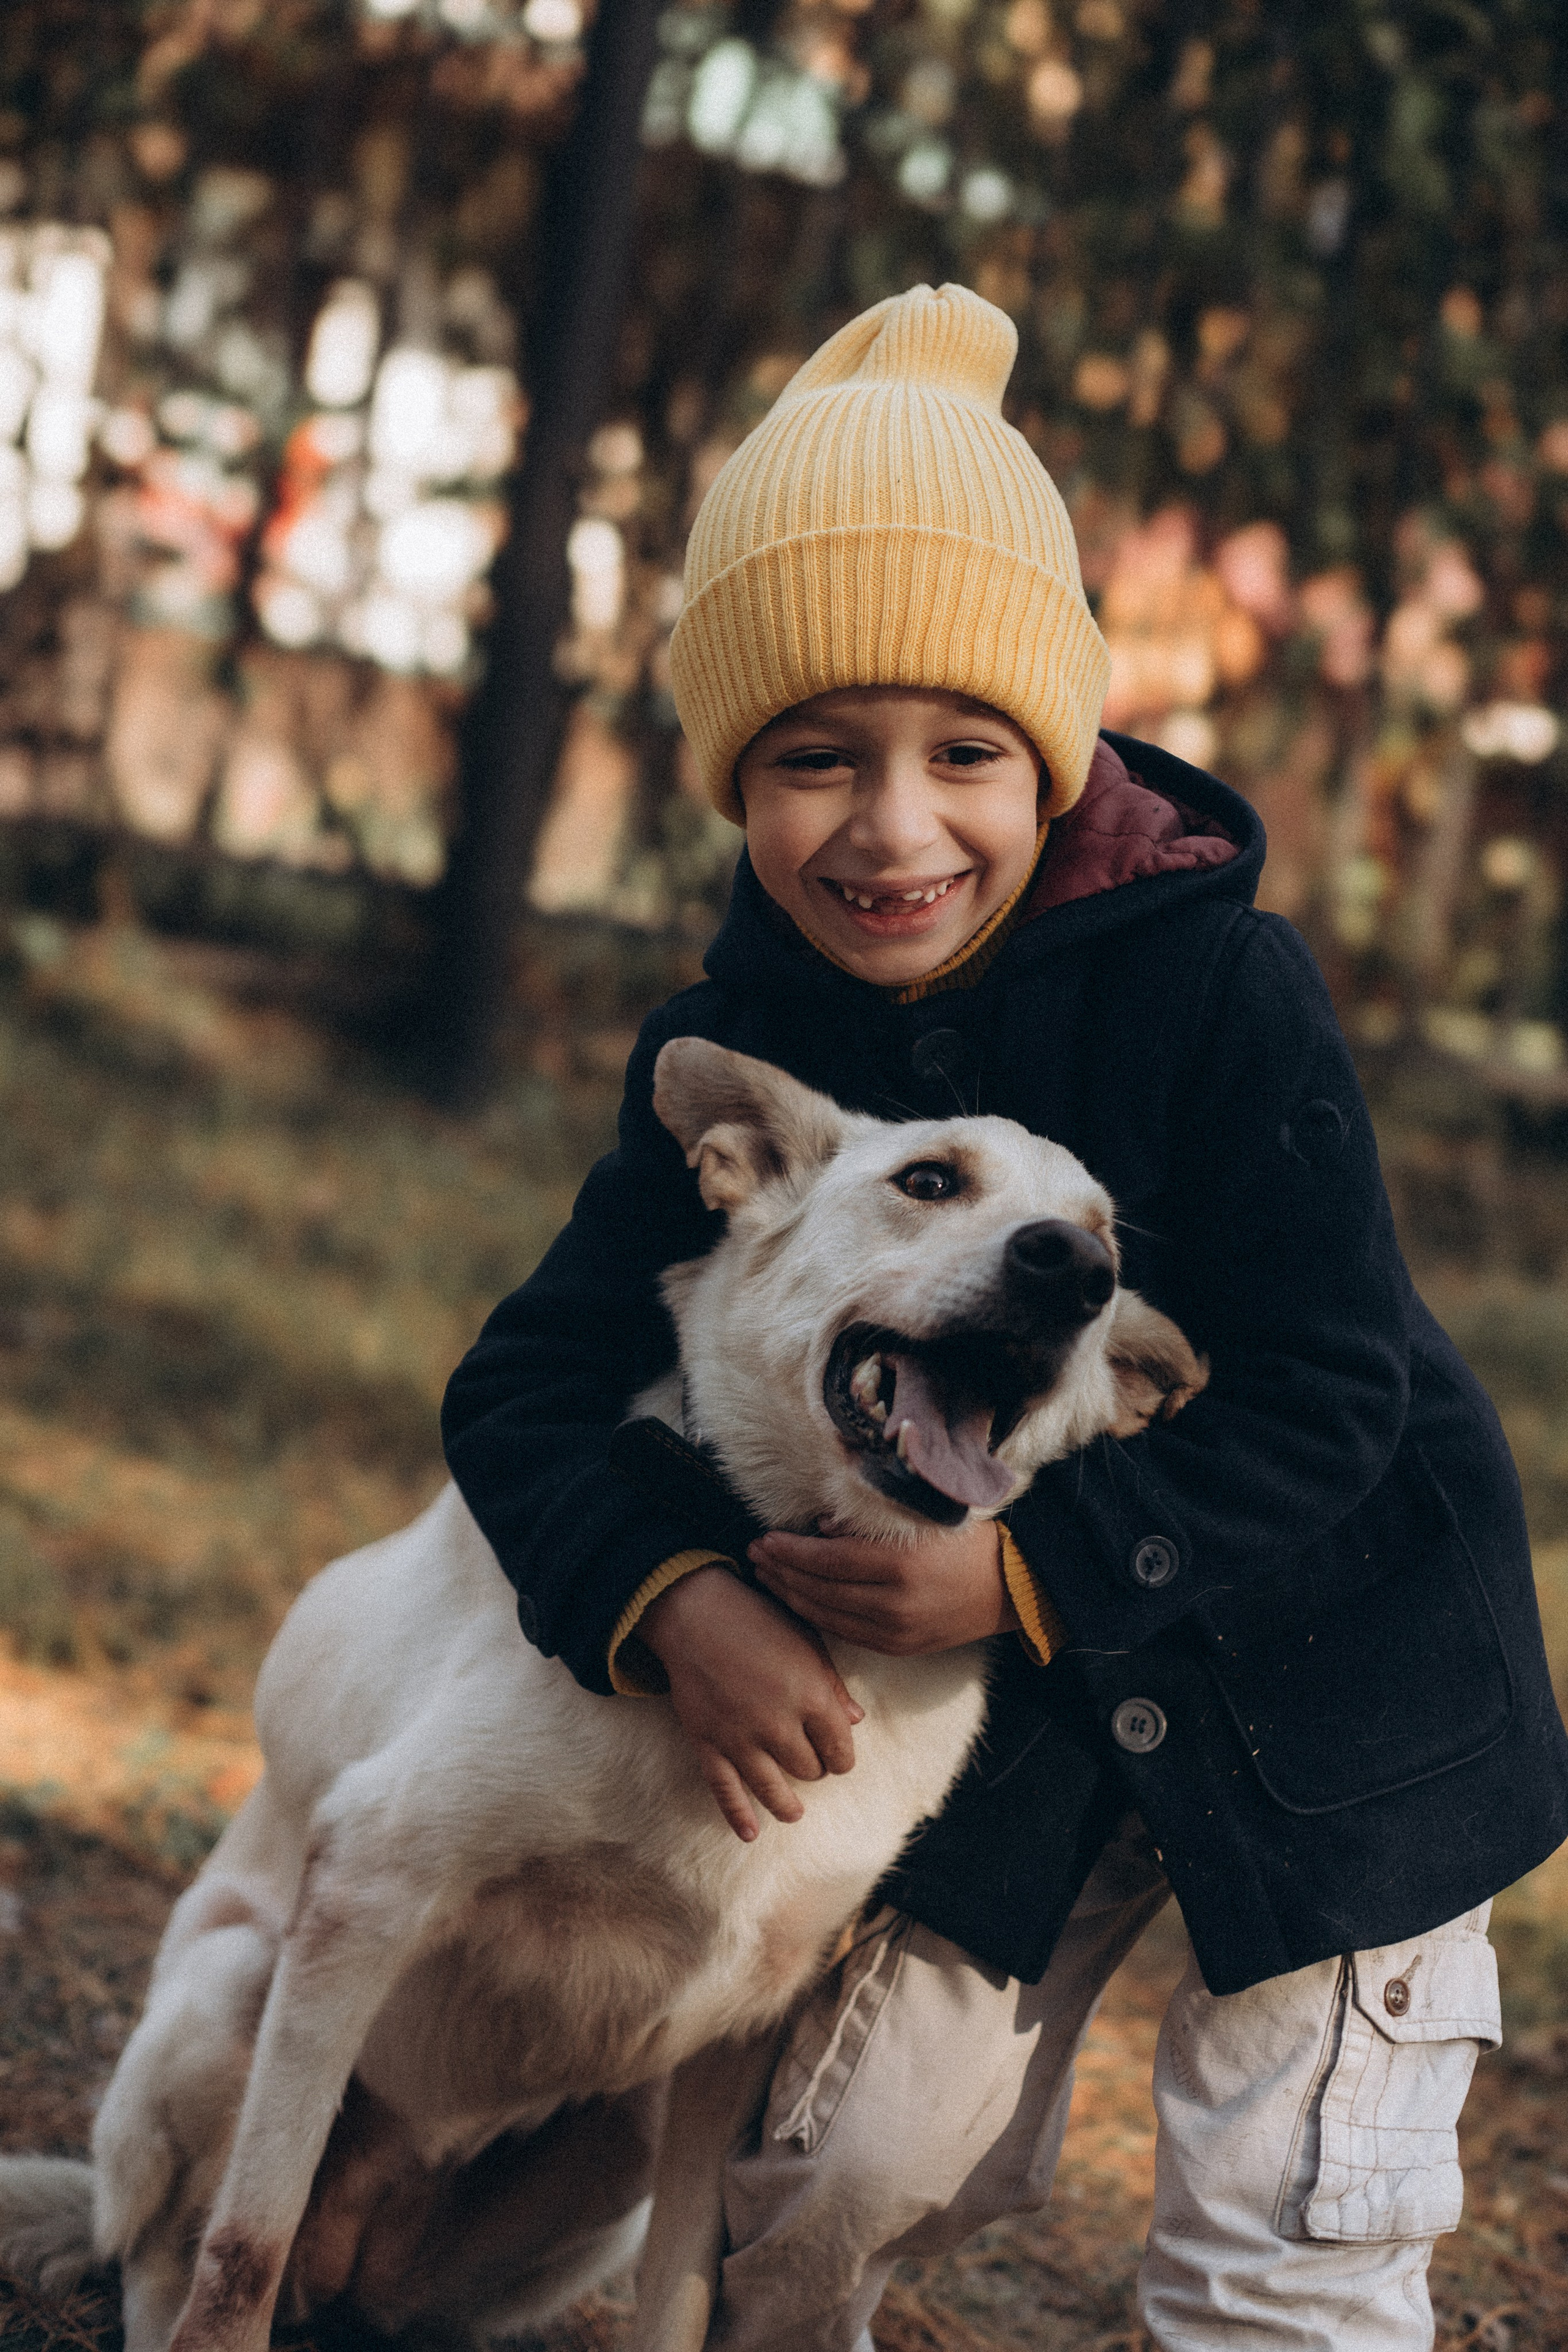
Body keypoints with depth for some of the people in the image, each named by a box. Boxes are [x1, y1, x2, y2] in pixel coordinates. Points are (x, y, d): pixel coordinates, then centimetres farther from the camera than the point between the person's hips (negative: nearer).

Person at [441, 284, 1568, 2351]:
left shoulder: (1220, 986, -24)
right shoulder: (737, 1053, -10)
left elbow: (1328, 1389, -23)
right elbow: (532, 1383, -11)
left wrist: (1043, 1565, -33)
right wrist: (669, 1598, -30)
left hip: (1327, 1668, -3)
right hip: (1017, 1703, 4)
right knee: (842, 2166, 6)